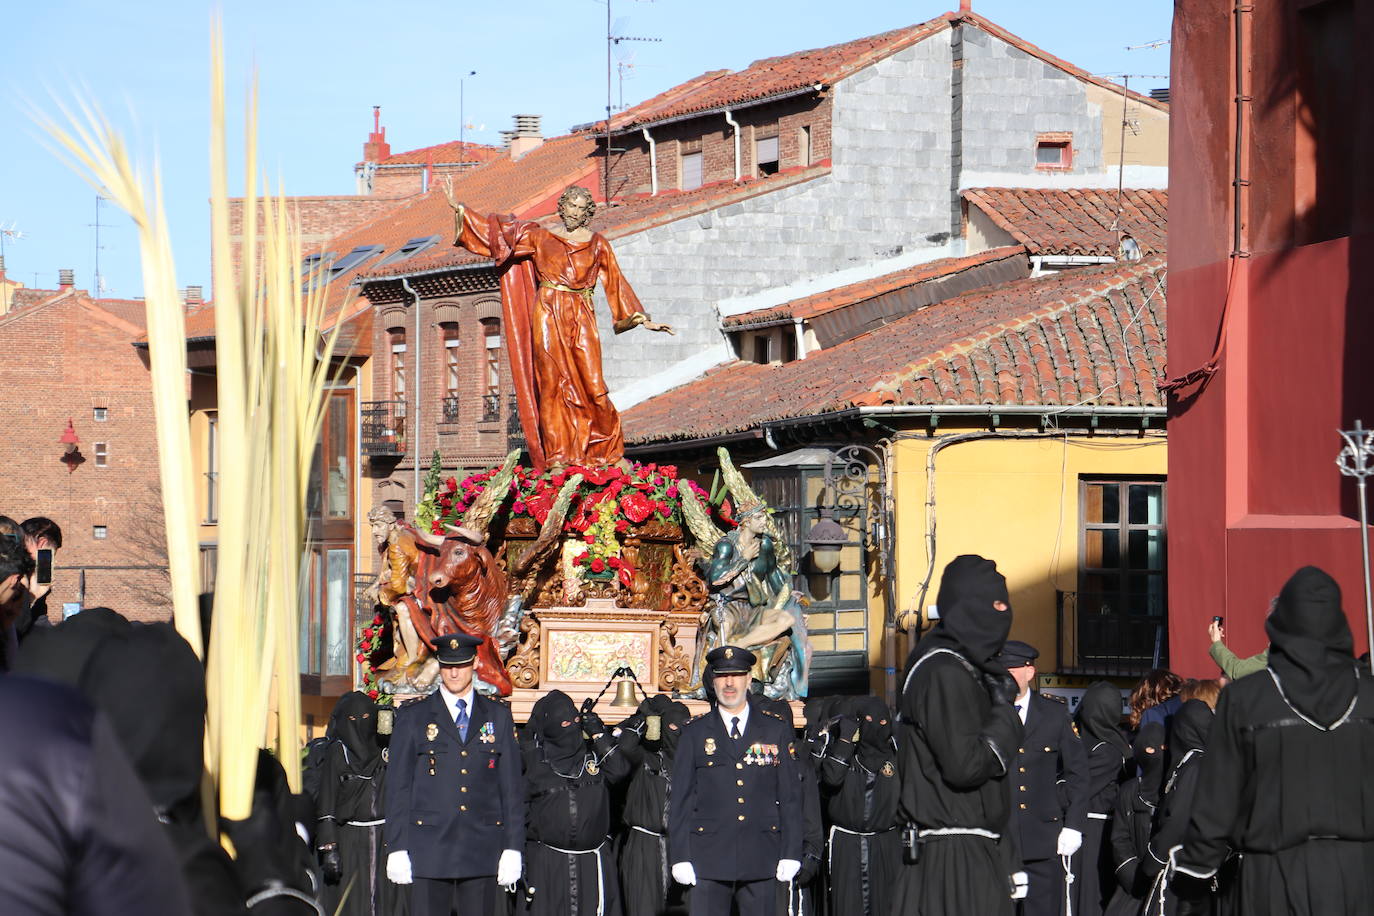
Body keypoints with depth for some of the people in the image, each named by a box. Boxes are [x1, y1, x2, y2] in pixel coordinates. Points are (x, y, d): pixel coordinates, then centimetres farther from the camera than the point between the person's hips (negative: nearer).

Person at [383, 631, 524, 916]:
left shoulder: (498, 716, 11)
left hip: (482, 849, 1)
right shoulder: (413, 716, 6)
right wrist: (397, 849, -3)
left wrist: (513, 848, 3)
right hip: (430, 848, -1)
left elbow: (511, 785, 9)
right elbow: (398, 786, 4)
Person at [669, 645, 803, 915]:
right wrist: (680, 857, -2)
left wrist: (791, 853, 1)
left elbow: (791, 796, 8)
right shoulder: (695, 733, 8)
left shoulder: (777, 730, 9)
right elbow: (680, 799, 5)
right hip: (709, 859, -1)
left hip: (760, 861, 1)